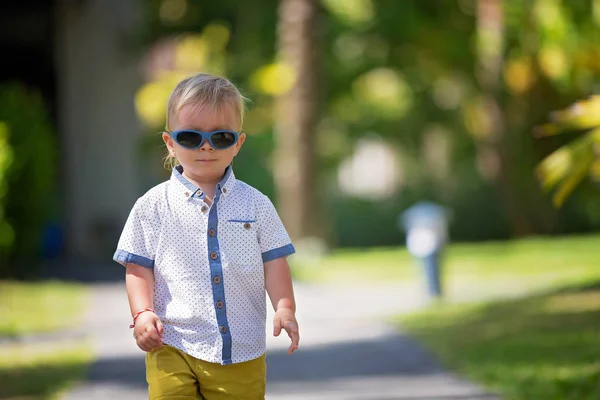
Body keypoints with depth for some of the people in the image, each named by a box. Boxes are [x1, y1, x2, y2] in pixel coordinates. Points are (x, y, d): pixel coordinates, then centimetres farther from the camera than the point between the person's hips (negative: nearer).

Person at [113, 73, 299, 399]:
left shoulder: (256, 205, 6)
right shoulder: (153, 207, 2)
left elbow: (273, 263, 6)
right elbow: (139, 270, 2)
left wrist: (284, 308, -10)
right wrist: (142, 314, -14)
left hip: (242, 354, 1)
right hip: (174, 350, -1)